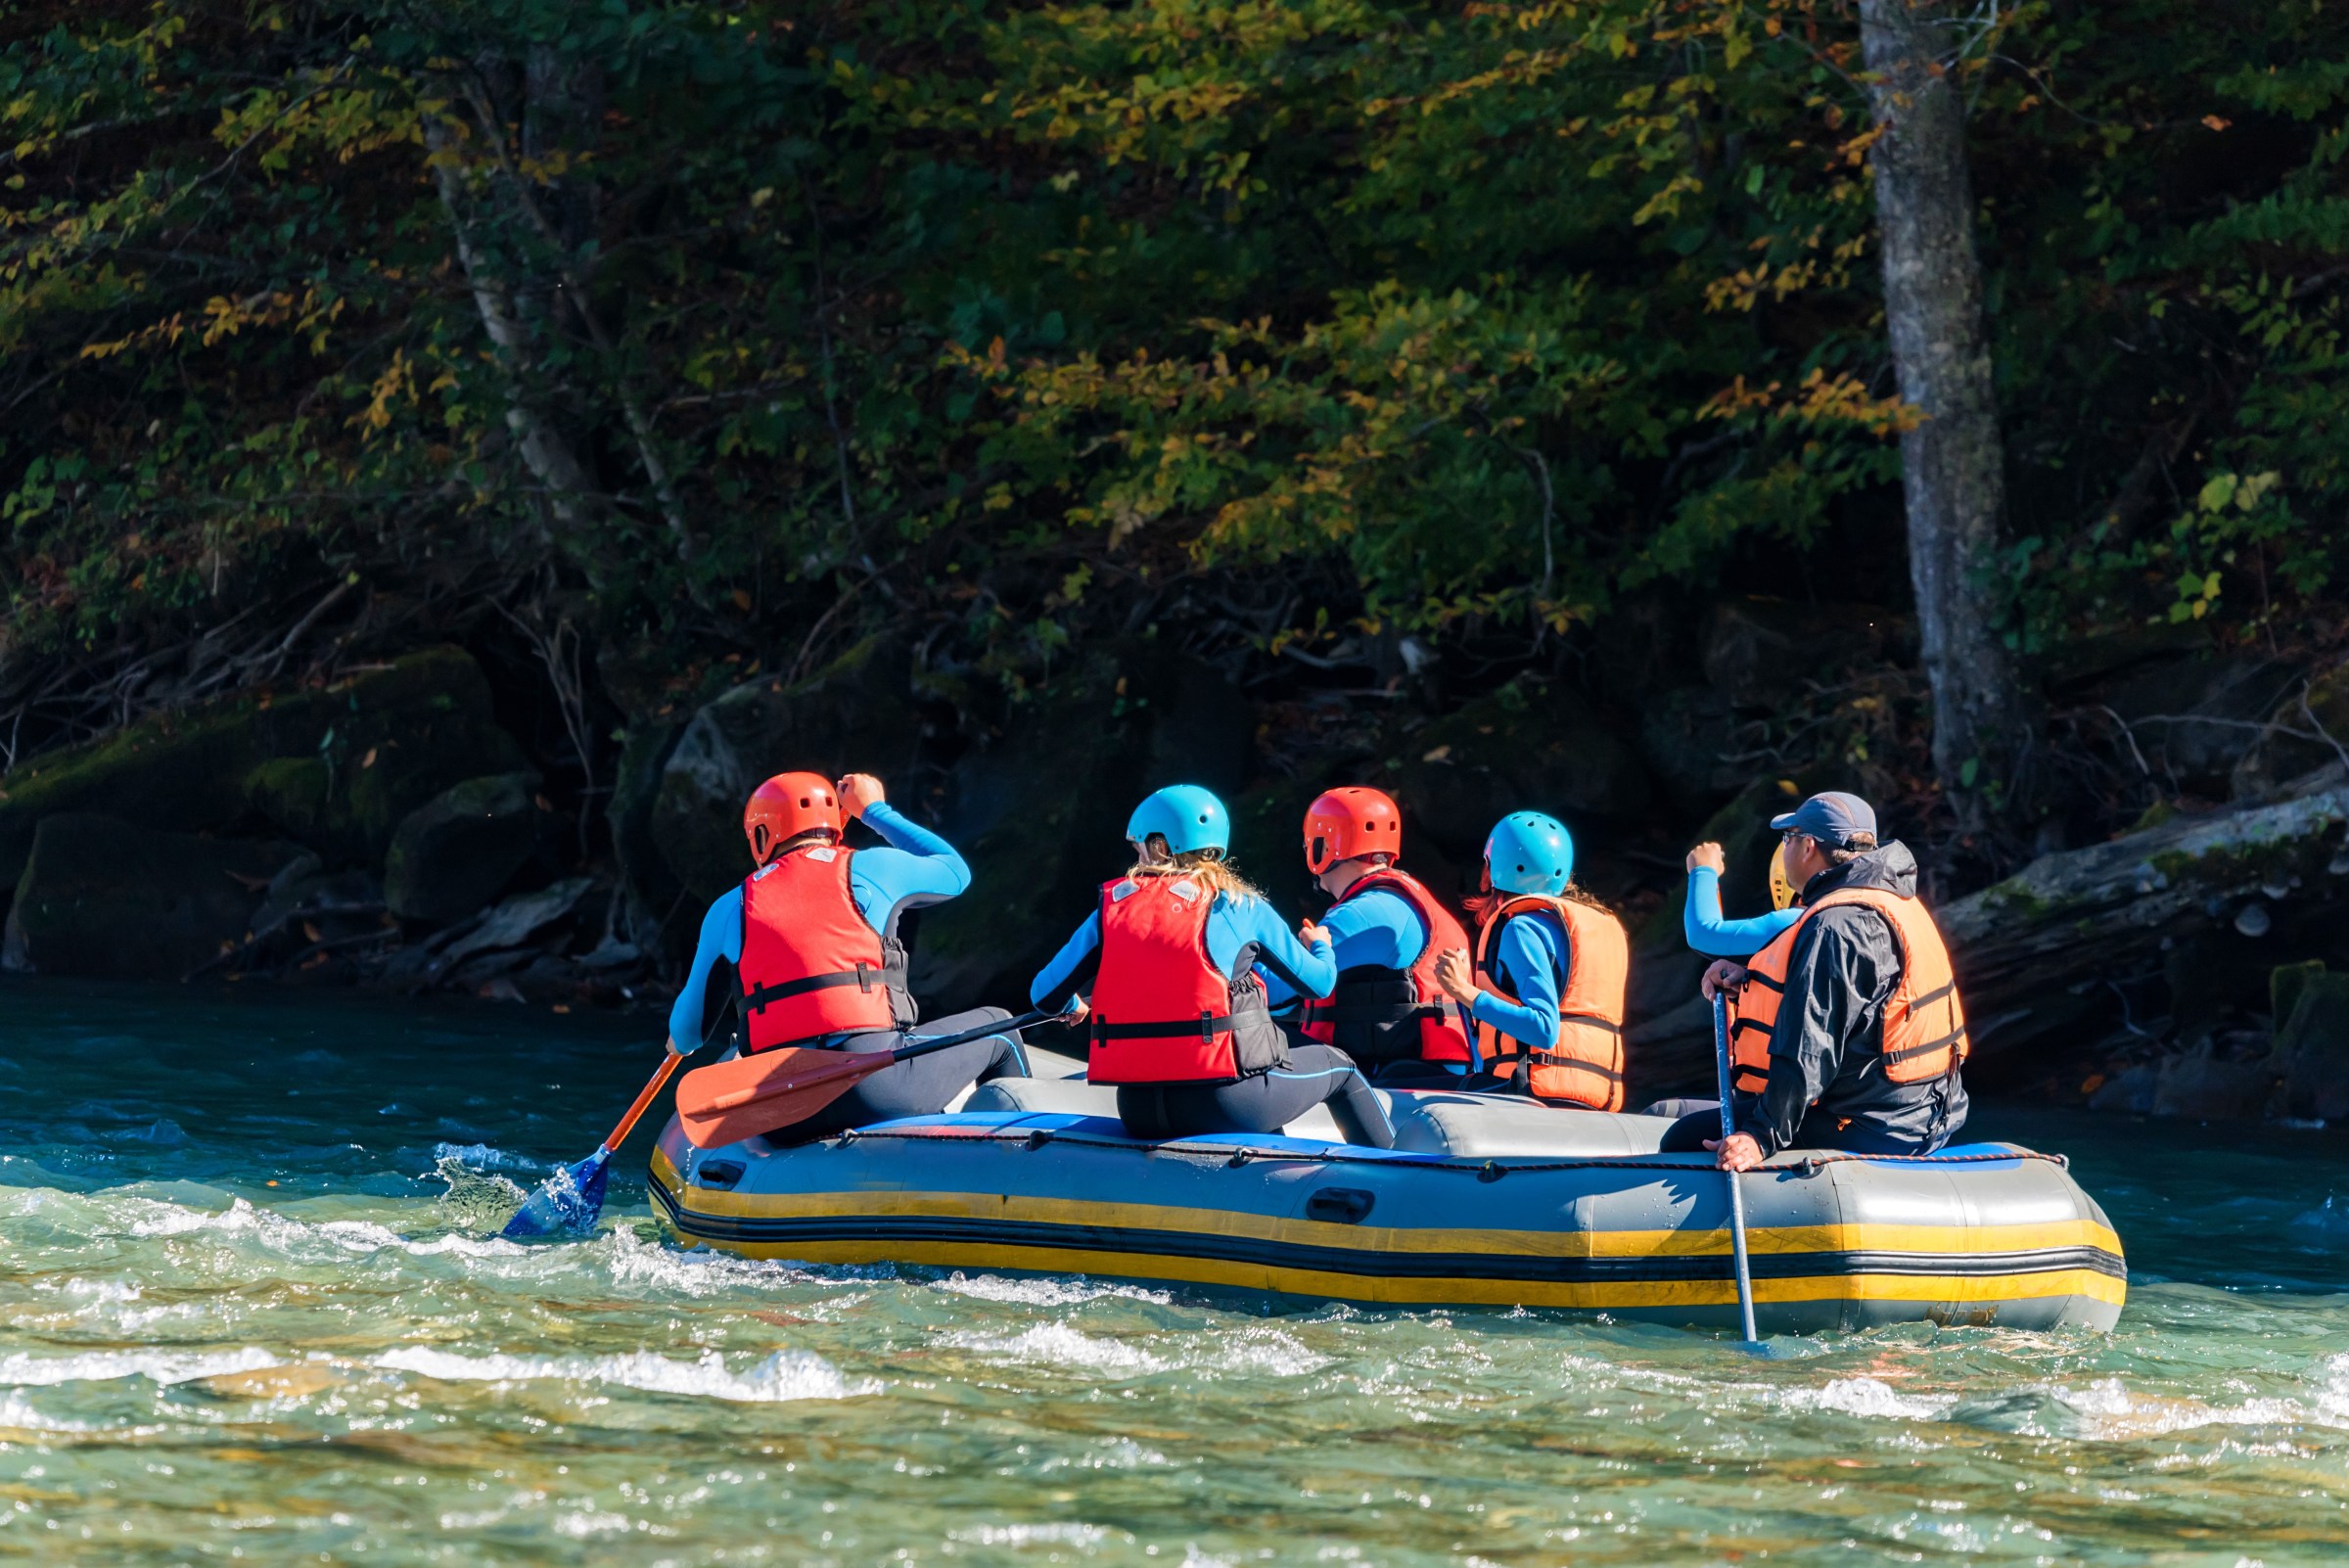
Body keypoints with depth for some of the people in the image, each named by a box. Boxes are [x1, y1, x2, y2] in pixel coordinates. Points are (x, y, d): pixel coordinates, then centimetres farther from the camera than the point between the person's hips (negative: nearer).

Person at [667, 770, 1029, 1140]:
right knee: (997, 1027, 21)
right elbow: (955, 871, 31)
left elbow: (687, 1032, 22)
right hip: (877, 1089, -2)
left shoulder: (729, 909, 16)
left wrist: (680, 1041, 47)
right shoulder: (866, 869, 9)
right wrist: (876, 811, 41)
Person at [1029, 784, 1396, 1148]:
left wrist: (1074, 1006, 33)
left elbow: (1045, 994, 8)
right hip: (1222, 1102, -4)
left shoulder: (1112, 904, 7)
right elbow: (1318, 982, 8)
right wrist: (1320, 946, 33)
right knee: (1337, 1064, 24)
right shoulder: (1236, 904, 0)